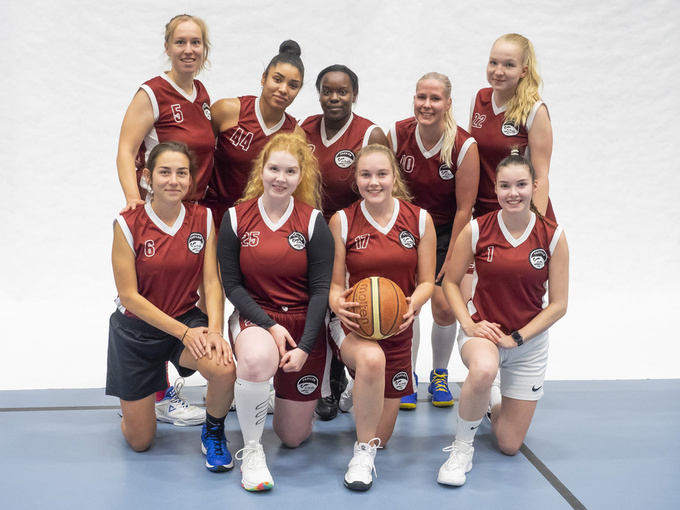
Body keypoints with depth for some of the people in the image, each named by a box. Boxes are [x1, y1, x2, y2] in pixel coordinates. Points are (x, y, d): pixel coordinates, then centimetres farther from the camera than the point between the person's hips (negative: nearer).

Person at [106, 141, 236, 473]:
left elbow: (211, 282, -7)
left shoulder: (203, 219, -7)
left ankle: (213, 434, 0)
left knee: (224, 370, -33)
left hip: (188, 319, 1)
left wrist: (214, 330, -24)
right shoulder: (128, 224, -15)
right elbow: (129, 296, -15)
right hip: (137, 329, -1)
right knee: (140, 442, 6)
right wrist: (182, 332, -21)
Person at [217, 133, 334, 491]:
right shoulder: (236, 218, -4)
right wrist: (269, 325, -16)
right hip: (253, 318, -1)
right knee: (257, 360, -41)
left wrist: (304, 347, -15)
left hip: (303, 324, 1)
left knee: (293, 438, 7)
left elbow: (321, 288, -6)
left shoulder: (313, 222, -5)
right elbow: (231, 284, -3)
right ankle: (251, 450, -16)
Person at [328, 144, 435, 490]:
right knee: (371, 359, -41)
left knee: (380, 437, 6)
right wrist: (338, 303, -26)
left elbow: (427, 281, 1)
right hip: (353, 324, -2)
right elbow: (335, 284, -2)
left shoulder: (420, 219, -1)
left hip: (397, 327, 2)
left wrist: (413, 304, -21)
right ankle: (363, 453, -19)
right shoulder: (342, 221, -5)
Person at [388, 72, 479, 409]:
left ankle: (439, 376, 19)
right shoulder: (397, 135, -13)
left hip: (446, 230, -1)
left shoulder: (465, 146, -19)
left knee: (445, 306, -7)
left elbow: (464, 209, -14)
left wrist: (450, 260, -11)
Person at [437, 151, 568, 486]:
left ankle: (490, 400, 43)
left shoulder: (553, 236, -9)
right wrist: (468, 324, -15)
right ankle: (462, 448, -15)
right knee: (483, 370, -42)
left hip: (528, 341, 2)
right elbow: (450, 283, 0)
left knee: (510, 446, 7)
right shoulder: (476, 230, -10)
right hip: (483, 331, -1)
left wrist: (515, 338, -15)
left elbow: (558, 305, -7)